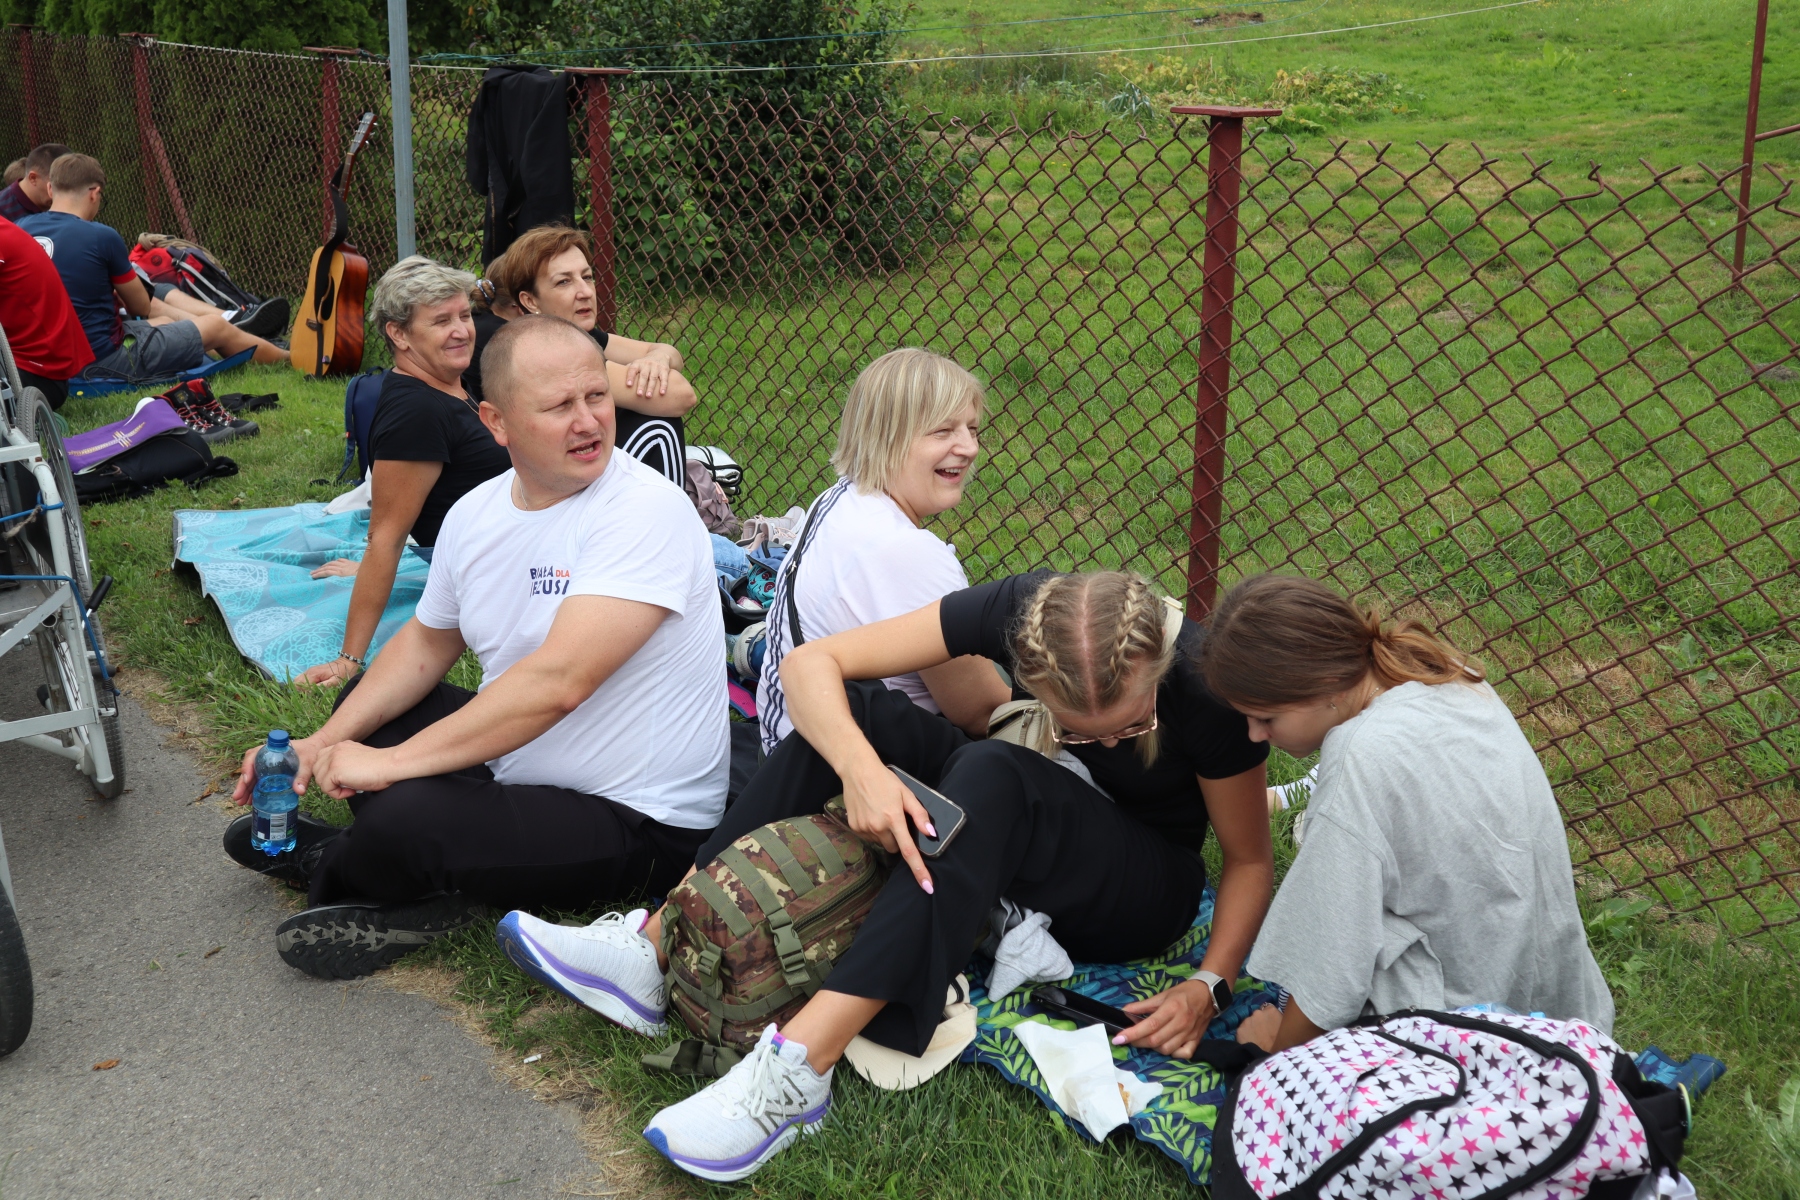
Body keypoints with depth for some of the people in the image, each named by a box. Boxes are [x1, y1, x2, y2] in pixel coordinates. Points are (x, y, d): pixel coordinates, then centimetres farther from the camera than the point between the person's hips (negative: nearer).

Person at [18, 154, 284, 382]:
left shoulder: (20, 230, -1)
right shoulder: (102, 236, -19)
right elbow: (142, 307, -4)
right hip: (105, 357, -8)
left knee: (165, 320, 30)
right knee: (218, 328, 11)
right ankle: (288, 359, 33)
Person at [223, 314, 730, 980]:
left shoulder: (647, 512, -24)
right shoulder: (475, 514, 1)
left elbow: (556, 682, -33)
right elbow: (428, 644, 16)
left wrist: (391, 761, -27)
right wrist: (324, 743, 2)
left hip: (639, 821, -8)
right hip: (516, 762, 8)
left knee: (401, 822, -26)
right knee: (361, 701, 18)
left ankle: (330, 865, 11)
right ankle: (403, 893, -3)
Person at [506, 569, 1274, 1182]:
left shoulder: (1207, 687, -28)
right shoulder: (1020, 613, -23)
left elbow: (1251, 860, -14)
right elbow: (812, 663, -22)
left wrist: (1208, 985, -29)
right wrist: (861, 767, -41)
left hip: (1144, 892, -4)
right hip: (1026, 846, 4)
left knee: (993, 775, -37)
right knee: (858, 710, -21)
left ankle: (799, 1067, -44)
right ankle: (658, 945, -24)